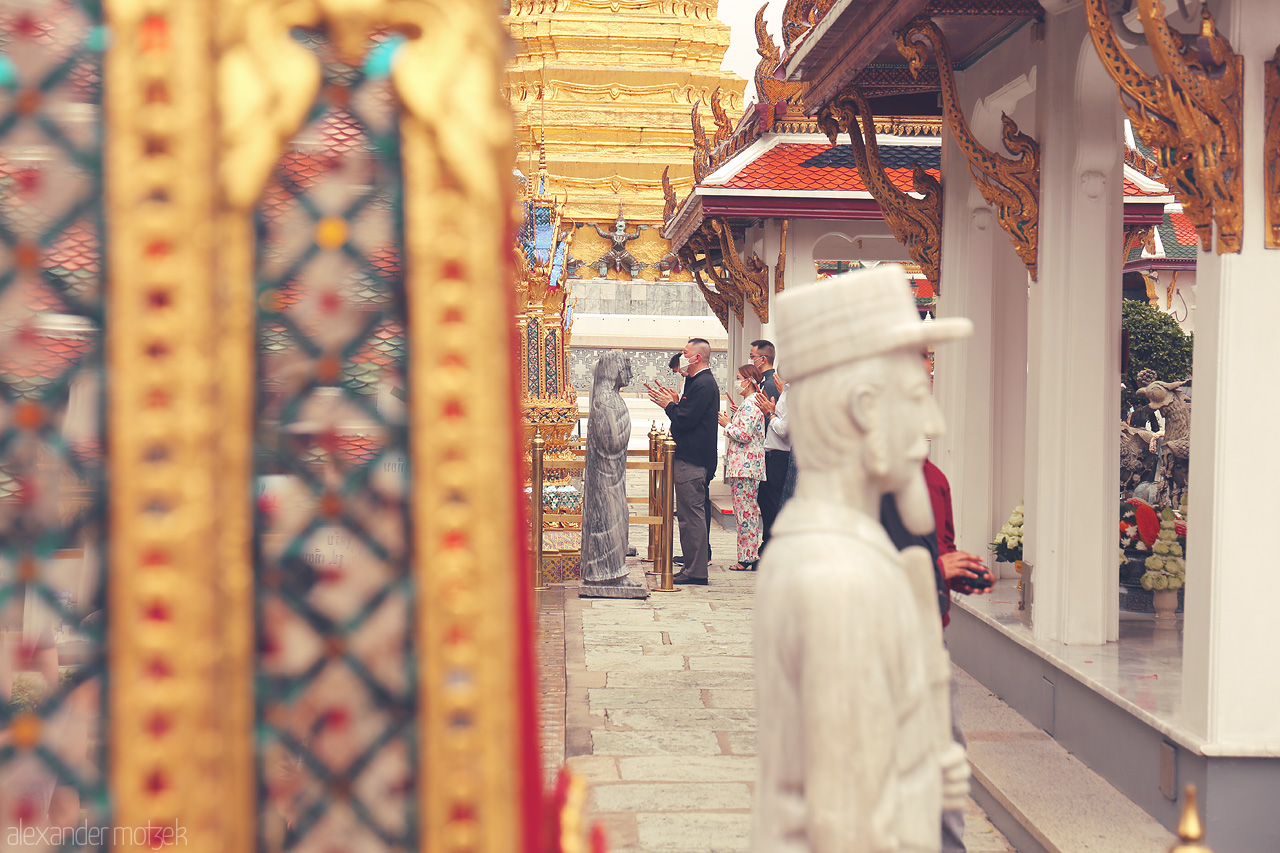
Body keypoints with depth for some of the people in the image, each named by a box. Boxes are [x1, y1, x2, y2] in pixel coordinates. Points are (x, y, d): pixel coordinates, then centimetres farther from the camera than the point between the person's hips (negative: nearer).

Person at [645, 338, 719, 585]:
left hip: (692, 461, -11)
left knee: (692, 515, -8)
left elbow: (685, 420, -21)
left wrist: (668, 404, -6)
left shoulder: (703, 385, -15)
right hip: (692, 457, 11)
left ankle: (695, 571, -5)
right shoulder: (700, 382, 19)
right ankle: (693, 566, 18)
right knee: (691, 514, 13)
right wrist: (674, 401, 9)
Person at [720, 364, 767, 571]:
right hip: (745, 466, 11)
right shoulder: (750, 402, 18)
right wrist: (730, 422, 14)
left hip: (745, 466, -11)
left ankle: (747, 559, -5)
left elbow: (745, 434, -21)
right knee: (748, 512, 11)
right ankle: (749, 556, 14)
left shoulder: (751, 404, -14)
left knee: (745, 512, -7)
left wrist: (727, 425, -7)